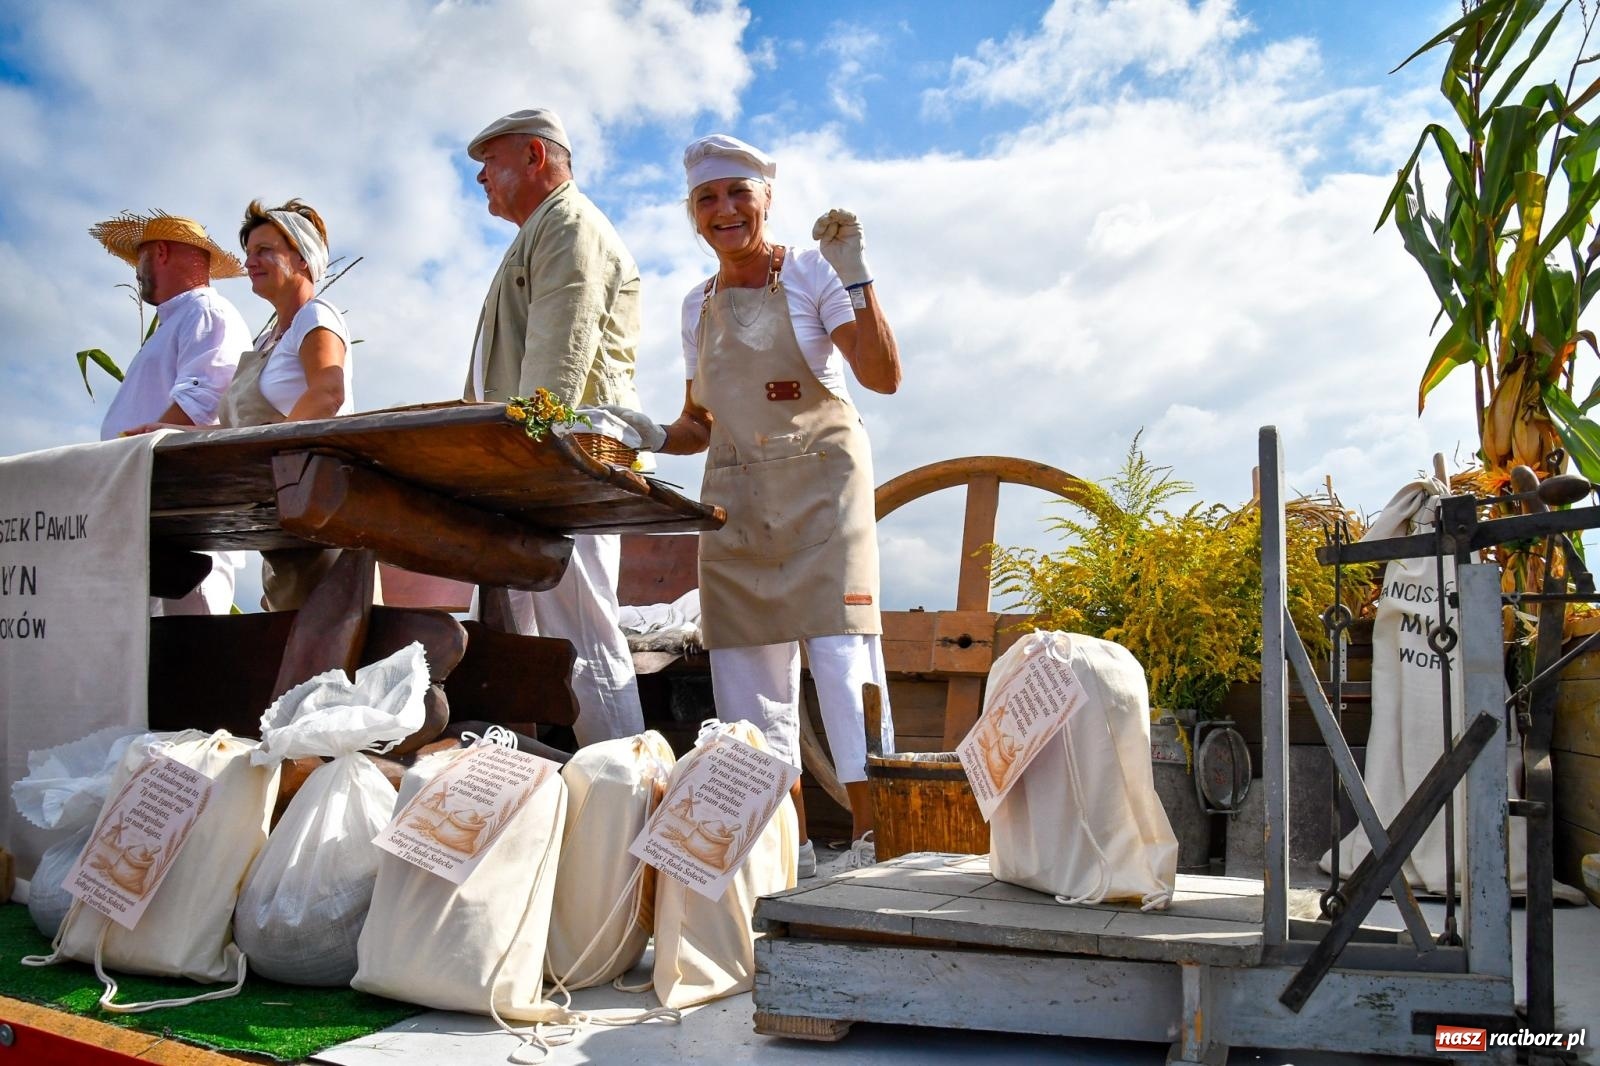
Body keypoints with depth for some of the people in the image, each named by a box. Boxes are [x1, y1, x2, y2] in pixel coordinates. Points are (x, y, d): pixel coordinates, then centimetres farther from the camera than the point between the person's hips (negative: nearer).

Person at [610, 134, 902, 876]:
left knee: (842, 656, -13)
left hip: (820, 486, -5)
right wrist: (659, 439, -2)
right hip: (736, 499, 5)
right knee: (748, 673, 3)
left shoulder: (810, 274, -2)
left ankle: (871, 838, -6)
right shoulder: (697, 306, 14)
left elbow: (883, 376, -14)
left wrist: (854, 277, -22)